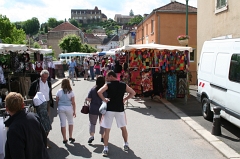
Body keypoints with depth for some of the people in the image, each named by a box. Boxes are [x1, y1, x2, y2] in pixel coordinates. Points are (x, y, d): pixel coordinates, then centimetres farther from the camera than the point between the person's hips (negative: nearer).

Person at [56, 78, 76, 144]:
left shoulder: (59, 91, -2)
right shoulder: (71, 92, -6)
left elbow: (56, 101, 2)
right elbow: (73, 102, -5)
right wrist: (74, 111, 3)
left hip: (61, 108, 1)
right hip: (69, 108, -1)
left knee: (63, 123, 7)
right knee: (70, 122, 18)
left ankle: (64, 139, 12)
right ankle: (70, 137, 18)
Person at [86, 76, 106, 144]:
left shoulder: (93, 89, -8)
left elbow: (89, 99, -7)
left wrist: (86, 99, 13)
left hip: (93, 109, 0)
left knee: (92, 123, 12)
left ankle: (91, 135, -4)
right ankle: (102, 137, 19)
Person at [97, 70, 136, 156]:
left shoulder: (108, 85, -8)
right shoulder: (123, 85, 2)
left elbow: (99, 92, -22)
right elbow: (133, 93, 5)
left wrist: (103, 99, -8)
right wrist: (125, 99, 7)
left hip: (109, 109, -3)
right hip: (120, 109, 3)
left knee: (107, 130, 4)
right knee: (123, 128, 21)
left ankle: (105, 149, 3)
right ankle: (126, 144, 32)